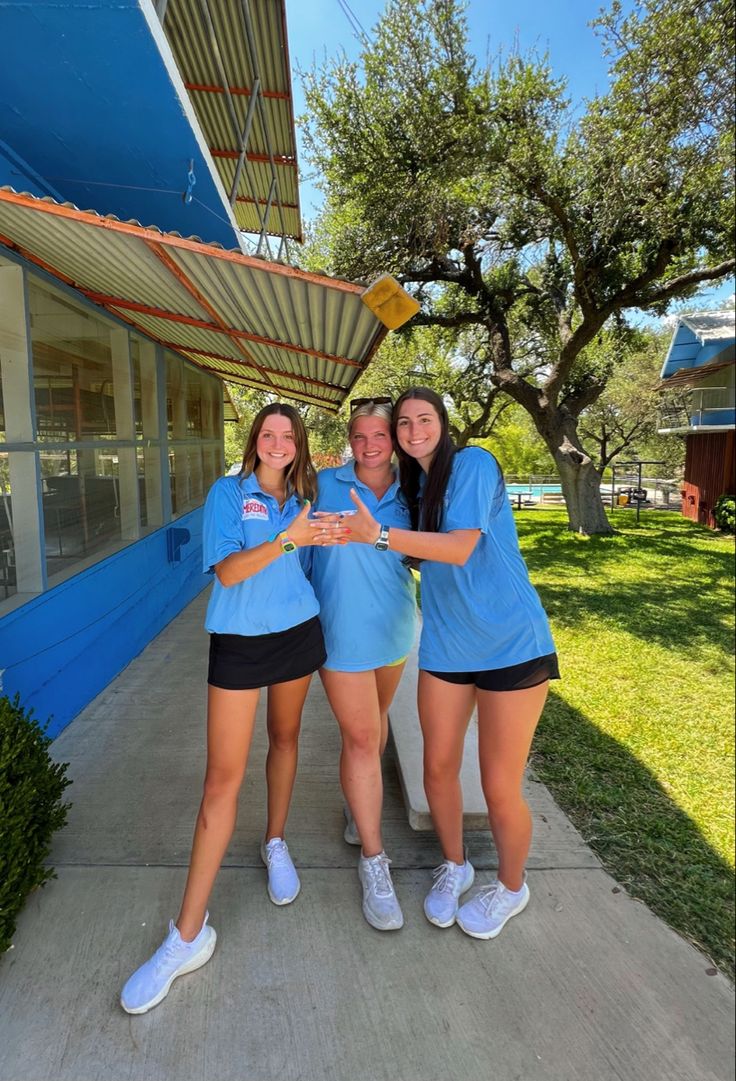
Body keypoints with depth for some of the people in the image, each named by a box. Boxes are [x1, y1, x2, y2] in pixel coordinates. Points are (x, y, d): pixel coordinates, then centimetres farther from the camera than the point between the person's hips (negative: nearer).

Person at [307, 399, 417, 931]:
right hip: (344, 630, -4)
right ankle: (374, 859, 14)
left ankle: (360, 803, 49)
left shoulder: (409, 493, 0)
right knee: (360, 737, -2)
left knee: (377, 719, 21)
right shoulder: (325, 484, -8)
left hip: (394, 626, 4)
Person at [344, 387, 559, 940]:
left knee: (500, 789, 3)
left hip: (511, 643, -6)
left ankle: (511, 886, 34)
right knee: (439, 770, 13)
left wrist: (377, 534, -31)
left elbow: (460, 547, -24)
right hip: (445, 644, 6)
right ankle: (454, 865, 42)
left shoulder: (472, 462, -11)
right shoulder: (414, 486, 10)